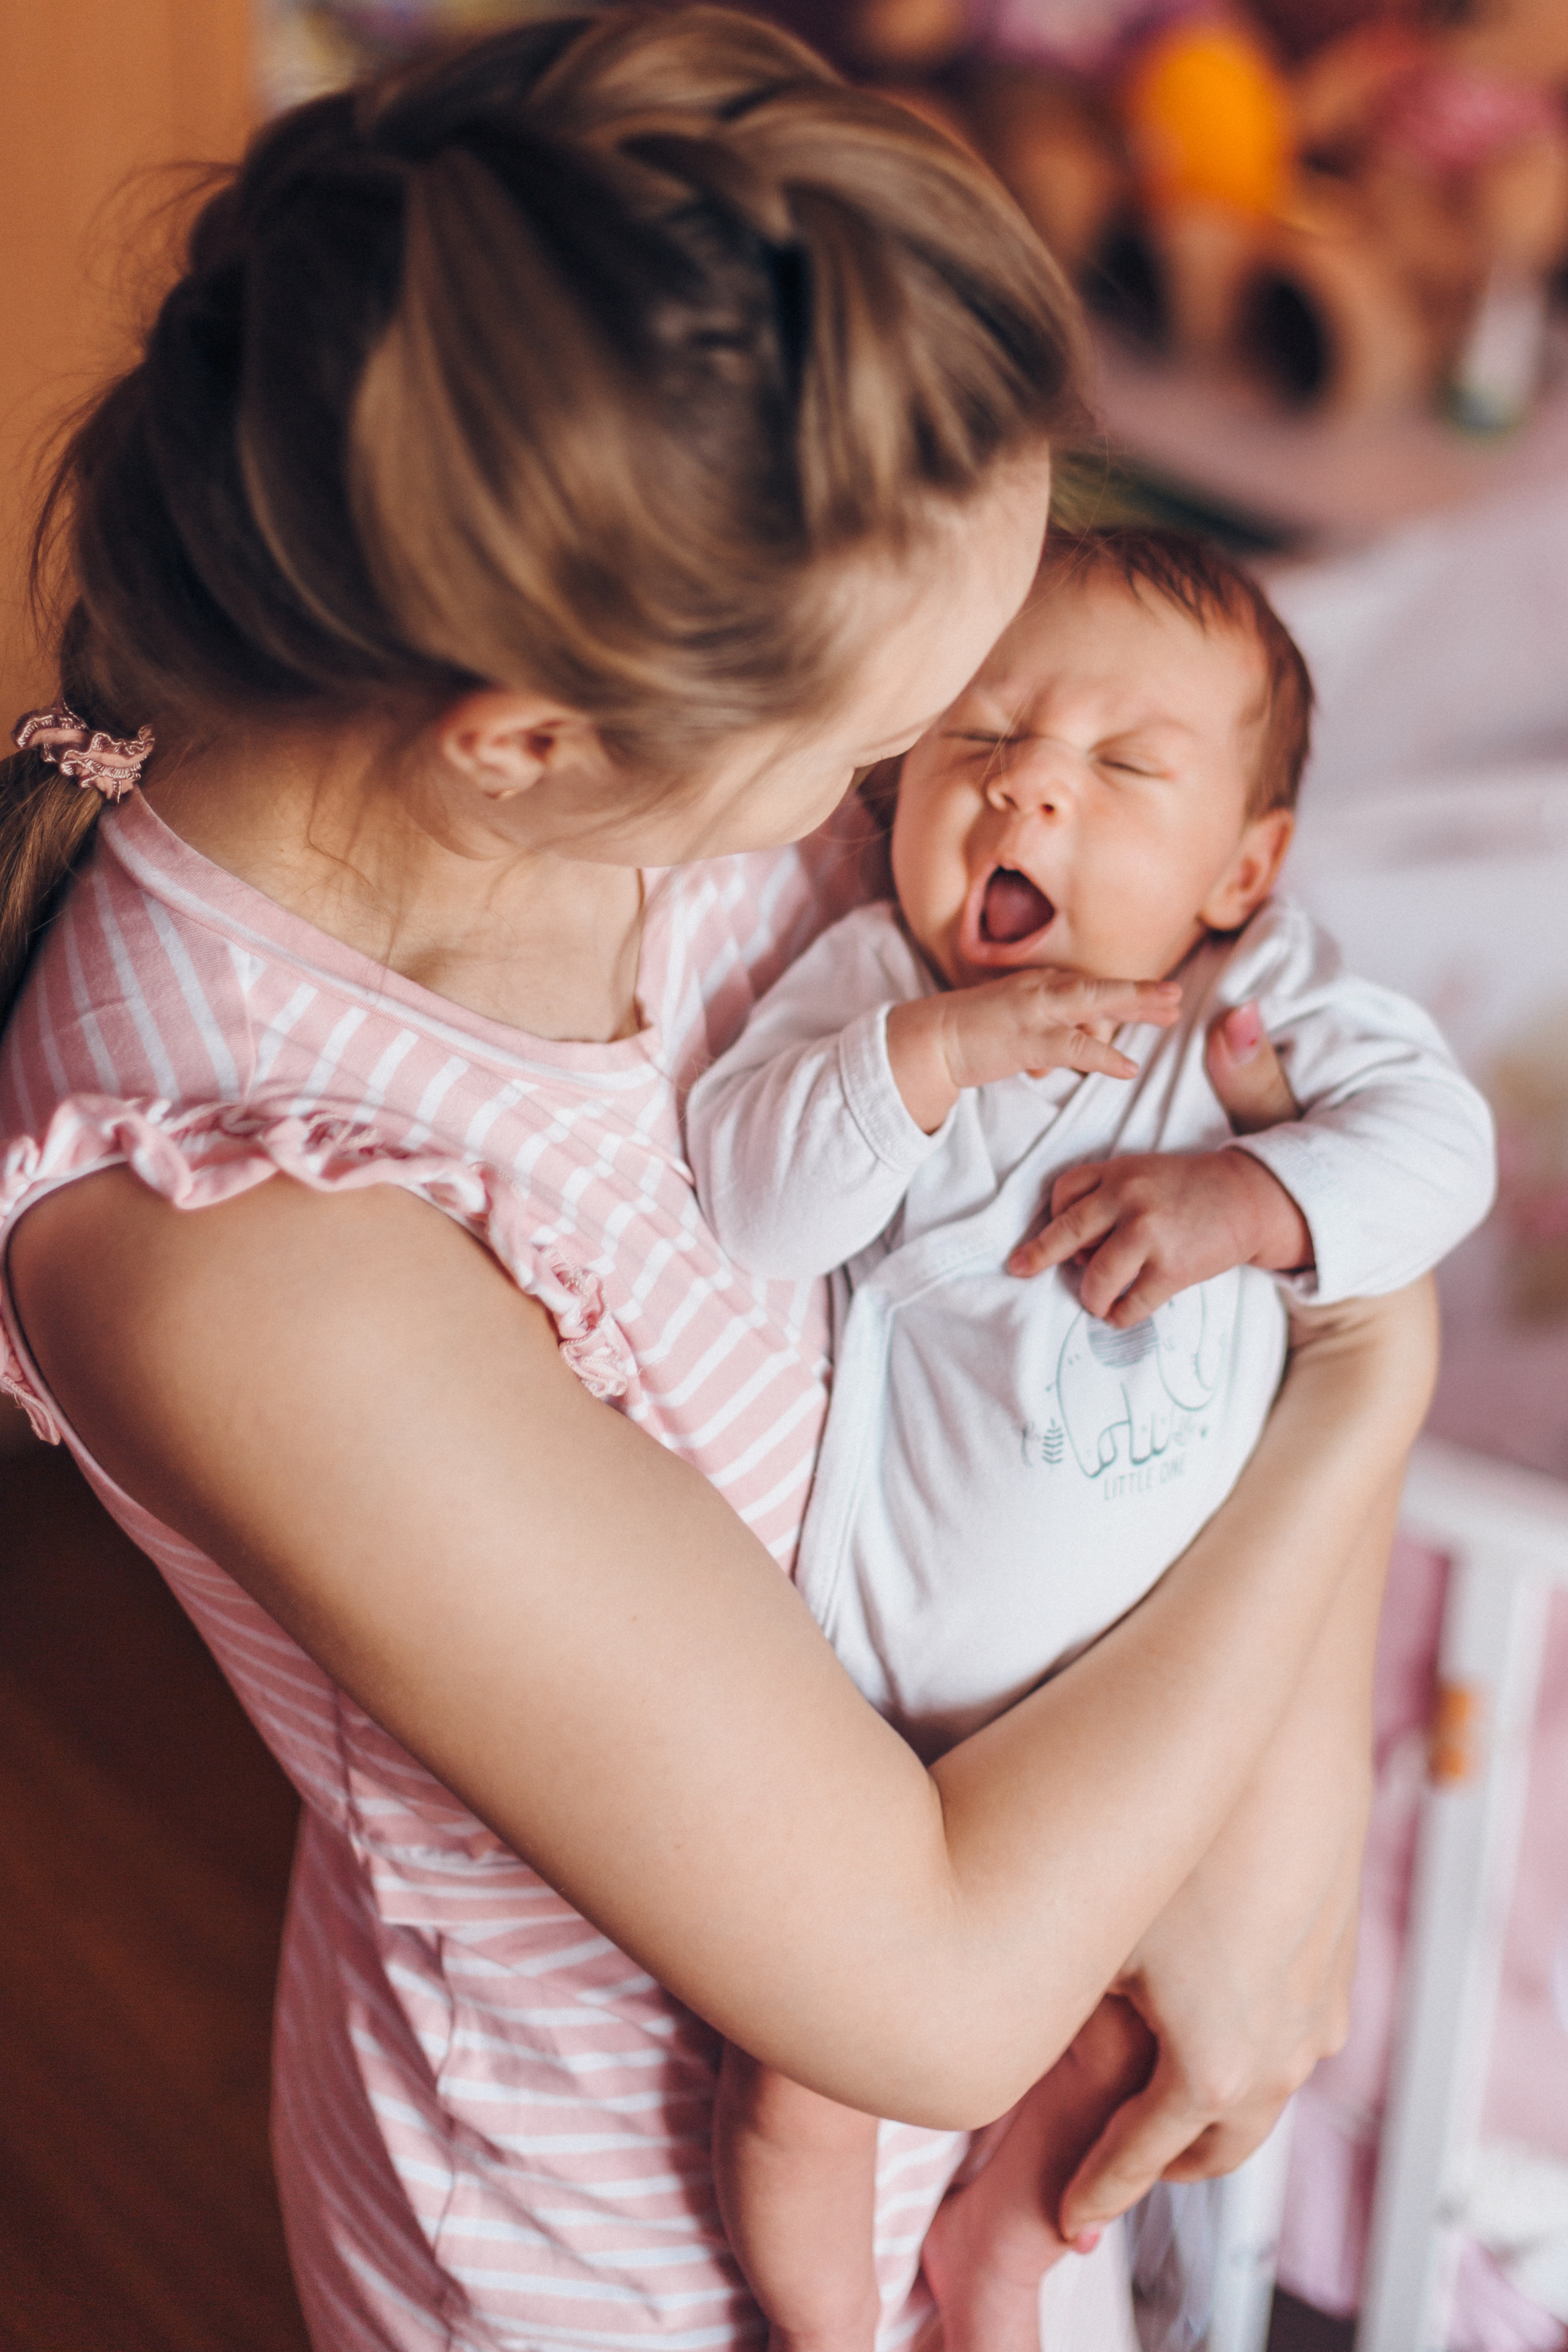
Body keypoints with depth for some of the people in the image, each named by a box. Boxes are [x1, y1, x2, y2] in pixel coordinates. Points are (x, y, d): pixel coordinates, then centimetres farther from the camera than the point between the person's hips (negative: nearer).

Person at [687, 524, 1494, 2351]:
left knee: (1131, 2031, 16)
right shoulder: (868, 978, -14)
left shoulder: (1264, 994, -8)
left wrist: (1251, 1199, -31)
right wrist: (929, 1052, -35)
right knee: (806, 2086, 1)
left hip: (1139, 1681, 3)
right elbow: (741, 1193, -24)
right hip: (866, 1675, -2)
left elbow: (1432, 1128, -15)